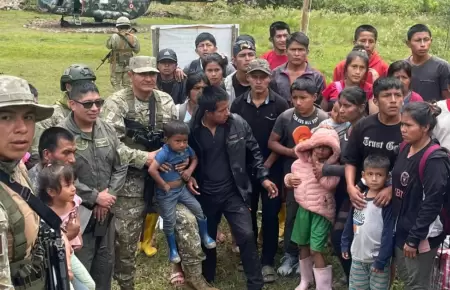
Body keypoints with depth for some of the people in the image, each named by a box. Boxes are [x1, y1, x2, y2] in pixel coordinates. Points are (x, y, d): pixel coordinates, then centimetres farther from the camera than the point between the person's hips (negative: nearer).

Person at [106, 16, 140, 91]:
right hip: (129, 65, 3)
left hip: (117, 65, -3)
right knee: (127, 84, 15)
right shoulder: (134, 38, -6)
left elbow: (108, 46, 1)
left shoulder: (114, 37, -15)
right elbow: (137, 50, 5)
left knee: (116, 83, 8)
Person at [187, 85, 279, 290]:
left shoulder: (238, 123, -9)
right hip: (205, 195, 1)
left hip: (233, 192, -1)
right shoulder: (191, 130, -10)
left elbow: (253, 151, 2)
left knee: (246, 235, -9)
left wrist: (263, 178, -4)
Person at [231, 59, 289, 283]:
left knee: (270, 215, 2)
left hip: (271, 169, -2)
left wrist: (267, 164, -9)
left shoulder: (280, 104, -6)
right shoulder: (239, 104, -1)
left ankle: (267, 262, 13)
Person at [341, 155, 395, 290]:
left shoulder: (387, 201, -14)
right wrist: (345, 244, 11)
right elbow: (350, 222, 12)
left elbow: (389, 233, -16)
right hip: (358, 256, 6)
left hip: (377, 257, -6)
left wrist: (381, 260, -18)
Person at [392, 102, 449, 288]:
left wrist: (414, 238, -18)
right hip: (402, 229, 8)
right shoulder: (405, 148, 4)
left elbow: (432, 204, -21)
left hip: (422, 235, -8)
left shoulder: (435, 159, -20)